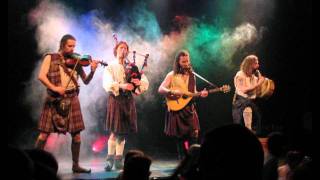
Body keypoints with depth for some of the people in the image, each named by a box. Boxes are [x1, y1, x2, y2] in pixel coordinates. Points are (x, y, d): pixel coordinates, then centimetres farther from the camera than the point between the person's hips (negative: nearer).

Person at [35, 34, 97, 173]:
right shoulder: (50, 58, 3)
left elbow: (86, 81, 6)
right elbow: (41, 76, -8)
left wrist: (92, 71, -13)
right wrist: (54, 88, -21)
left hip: (72, 99, 3)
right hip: (54, 99, -3)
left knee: (76, 133, 3)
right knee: (45, 132, -5)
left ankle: (75, 165, 13)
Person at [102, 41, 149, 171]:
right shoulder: (110, 67, 4)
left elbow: (146, 82, 6)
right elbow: (107, 84, -14)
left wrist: (139, 82, -18)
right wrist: (121, 86, -31)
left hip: (128, 101, 4)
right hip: (115, 100, -4)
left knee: (123, 132, 5)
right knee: (114, 131, -8)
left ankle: (118, 161, 10)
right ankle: (110, 160, -1)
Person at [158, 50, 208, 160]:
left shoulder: (192, 76, 11)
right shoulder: (172, 75, -2)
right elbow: (160, 90, -9)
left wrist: (200, 94, -4)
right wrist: (173, 92, -24)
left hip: (189, 110, 4)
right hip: (176, 110, -3)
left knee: (194, 135, -7)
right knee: (180, 139, 1)